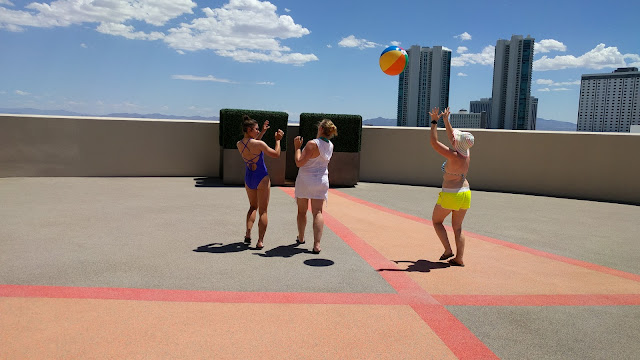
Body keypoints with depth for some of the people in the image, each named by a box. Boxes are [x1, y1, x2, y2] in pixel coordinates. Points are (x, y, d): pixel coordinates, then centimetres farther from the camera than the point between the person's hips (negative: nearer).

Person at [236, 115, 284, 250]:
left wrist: (262, 132, 23)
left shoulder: (239, 144, -1)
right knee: (263, 211, 4)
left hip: (248, 178, 6)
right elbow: (276, 154, -9)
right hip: (262, 178, -5)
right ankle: (260, 241, 2)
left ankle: (248, 235, 11)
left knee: (253, 207, 25)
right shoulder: (259, 144, -19)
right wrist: (278, 140, 3)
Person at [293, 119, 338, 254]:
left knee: (302, 211, 15)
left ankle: (301, 238, 33)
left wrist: (297, 147, -10)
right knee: (317, 212, 0)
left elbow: (299, 162, -22)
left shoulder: (312, 144, -19)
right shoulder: (330, 146, 2)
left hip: (305, 180, -4)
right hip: (322, 181, 4)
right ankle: (317, 244, -12)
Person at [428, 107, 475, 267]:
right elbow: (451, 137, 17)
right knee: (457, 228, 13)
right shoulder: (466, 153, 2)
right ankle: (459, 259, 13)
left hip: (450, 195, -7)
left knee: (436, 220, 15)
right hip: (465, 194, 7)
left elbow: (434, 142, -19)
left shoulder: (454, 156, -19)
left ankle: (448, 250, 8)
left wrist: (434, 122, -12)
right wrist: (446, 120, 22)